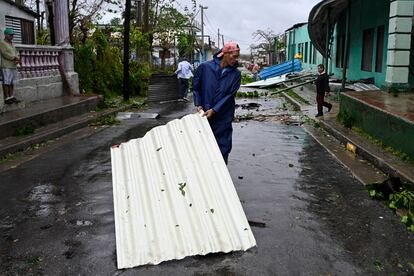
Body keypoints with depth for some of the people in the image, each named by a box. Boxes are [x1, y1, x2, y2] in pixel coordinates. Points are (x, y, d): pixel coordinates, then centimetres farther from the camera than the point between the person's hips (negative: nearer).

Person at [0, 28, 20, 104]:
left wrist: (17, 60, -7)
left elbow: (16, 53, 13)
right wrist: (15, 58, -10)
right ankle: (7, 98, -5)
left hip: (14, 66, 7)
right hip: (6, 67, -7)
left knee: (12, 83, 8)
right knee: (6, 83, -7)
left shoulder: (12, 44, 19)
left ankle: (11, 97, 12)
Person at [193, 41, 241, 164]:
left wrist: (214, 110, -17)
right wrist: (198, 105, -3)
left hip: (223, 116, 0)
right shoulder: (205, 67, -5)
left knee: (223, 148, 5)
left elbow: (229, 95, -10)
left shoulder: (236, 74, -5)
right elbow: (196, 86, 6)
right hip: (204, 115, 1)